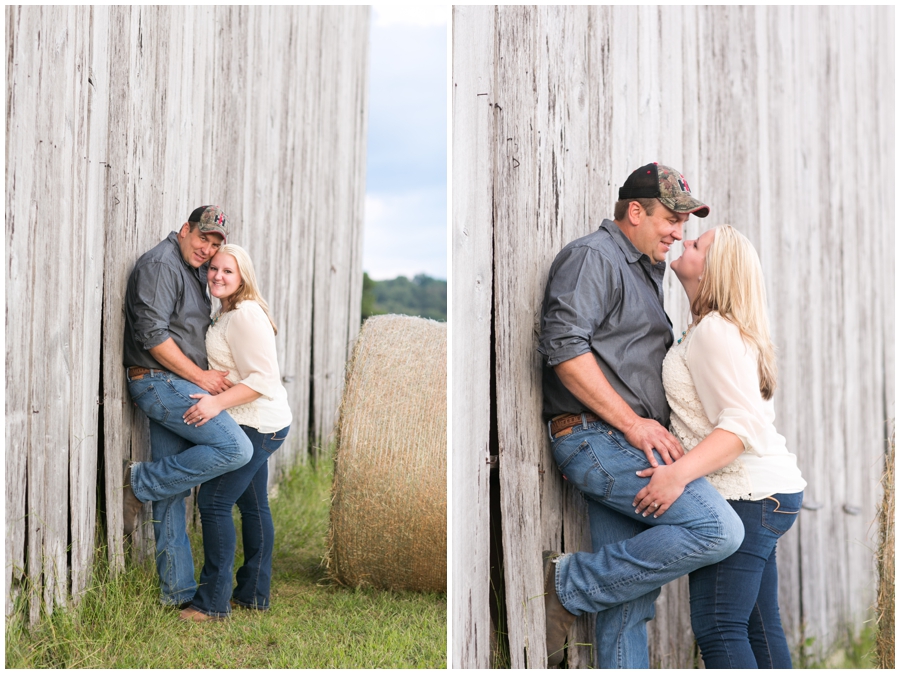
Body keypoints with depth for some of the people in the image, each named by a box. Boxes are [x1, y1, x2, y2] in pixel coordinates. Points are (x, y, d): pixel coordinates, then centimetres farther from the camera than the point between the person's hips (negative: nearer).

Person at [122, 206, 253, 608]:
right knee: (236, 448, -18)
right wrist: (200, 377, -15)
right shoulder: (160, 265, -11)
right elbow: (152, 334, -19)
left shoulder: (194, 271, 20)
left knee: (172, 490, 10)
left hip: (174, 386, 10)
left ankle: (177, 591, 14)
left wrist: (208, 377, 12)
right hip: (159, 382, -10)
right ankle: (140, 482, -6)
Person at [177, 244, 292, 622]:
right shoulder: (227, 314, 15)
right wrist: (213, 400, 7)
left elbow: (261, 378, -23)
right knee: (252, 504, 14)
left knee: (215, 501, -11)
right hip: (257, 424, 11)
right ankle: (255, 594, 22)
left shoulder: (245, 315, -17)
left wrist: (217, 402, -30)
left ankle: (213, 602, -7)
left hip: (256, 425, -11)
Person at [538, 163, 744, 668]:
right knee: (719, 529, -19)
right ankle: (570, 586, -11)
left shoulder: (645, 271, 26)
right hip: (596, 436, -10)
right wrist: (633, 423, -19)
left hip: (623, 444, 10)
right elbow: (565, 347, -18)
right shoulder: (592, 257, -5)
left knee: (629, 594, 8)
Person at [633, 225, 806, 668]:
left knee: (717, 629, -13)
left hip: (747, 494, -11)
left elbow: (744, 424, -22)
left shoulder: (714, 331, -13)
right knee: (759, 629, 11)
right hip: (760, 491, 11)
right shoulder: (707, 330, 19)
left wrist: (680, 473, -33)